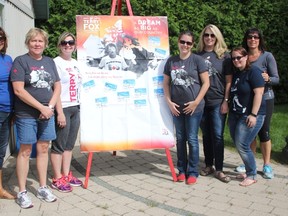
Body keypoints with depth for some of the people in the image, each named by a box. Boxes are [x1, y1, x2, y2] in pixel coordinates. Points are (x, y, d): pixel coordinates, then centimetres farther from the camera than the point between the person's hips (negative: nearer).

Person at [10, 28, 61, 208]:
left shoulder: (50, 62, 11)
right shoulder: (20, 61, -5)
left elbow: (58, 87, 10)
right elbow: (19, 90, -13)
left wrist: (50, 107, -6)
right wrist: (41, 107, -14)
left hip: (47, 114, 5)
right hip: (27, 115, -4)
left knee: (43, 149, 10)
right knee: (25, 151, 2)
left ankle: (43, 188, 22)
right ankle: (22, 192, 13)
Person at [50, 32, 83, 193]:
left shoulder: (76, 63, 14)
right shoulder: (56, 62, -7)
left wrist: (80, 107, 13)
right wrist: (60, 112, -18)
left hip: (76, 108, 7)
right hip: (63, 108, -7)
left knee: (70, 144, 12)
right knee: (59, 145, 0)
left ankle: (66, 175, 22)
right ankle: (57, 179, 9)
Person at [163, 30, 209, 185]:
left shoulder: (197, 60, -4)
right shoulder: (171, 61, 5)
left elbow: (206, 83, -6)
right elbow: (166, 83, 9)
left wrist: (196, 102, -12)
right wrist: (169, 102, -1)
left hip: (194, 107, -3)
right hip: (176, 108, 4)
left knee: (192, 139, 2)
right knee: (180, 139, 12)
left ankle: (193, 172, 14)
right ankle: (182, 170, 24)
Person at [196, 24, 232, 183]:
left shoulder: (224, 55, 2)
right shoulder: (197, 55, 7)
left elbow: (229, 80, 1)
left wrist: (226, 101, -5)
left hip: (218, 102, -2)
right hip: (201, 101, 2)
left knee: (218, 135, -3)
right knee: (206, 135, 11)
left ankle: (219, 170, 7)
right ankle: (208, 165, 23)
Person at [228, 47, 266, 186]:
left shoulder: (253, 71, -9)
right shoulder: (235, 73, 13)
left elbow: (258, 93, -16)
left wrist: (253, 115, -20)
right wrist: (230, 114, 18)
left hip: (250, 116, -7)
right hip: (235, 115, 7)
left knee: (242, 146, -10)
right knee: (238, 145, 8)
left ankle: (252, 176, 7)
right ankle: (249, 171, 24)